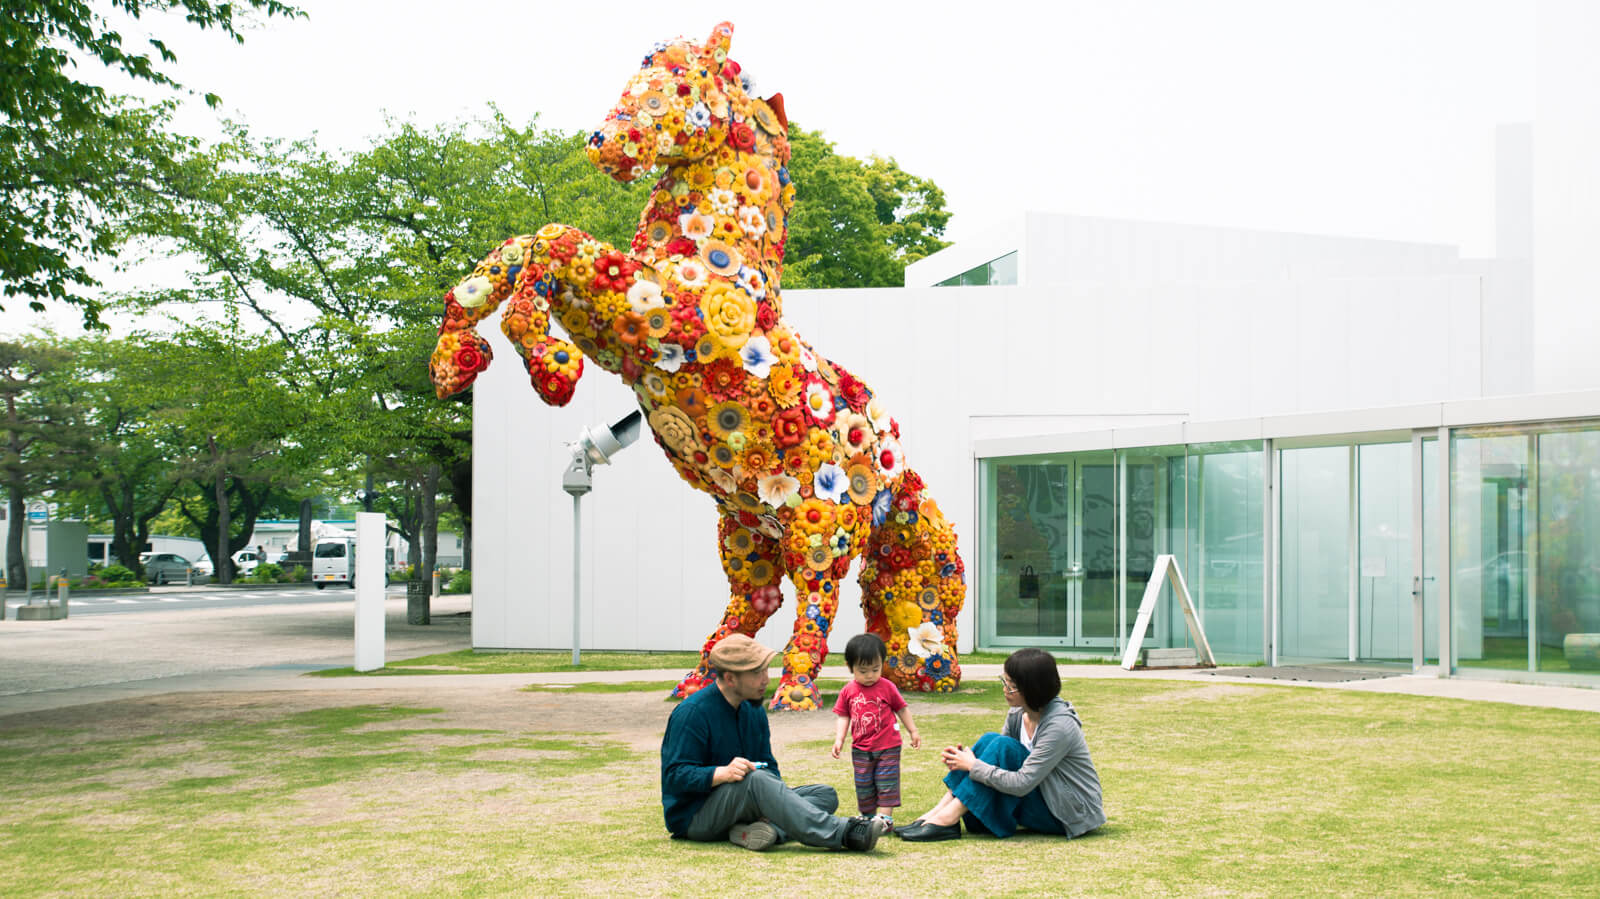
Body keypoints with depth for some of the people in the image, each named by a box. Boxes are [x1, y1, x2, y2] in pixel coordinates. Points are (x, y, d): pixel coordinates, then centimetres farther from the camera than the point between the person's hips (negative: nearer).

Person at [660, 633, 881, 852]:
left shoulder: (754, 709, 10)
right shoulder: (692, 713, -15)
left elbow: (768, 767, 13)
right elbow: (676, 775, -20)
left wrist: (777, 791, -10)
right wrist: (723, 773, -35)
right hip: (695, 815, -8)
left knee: (826, 794, -5)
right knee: (754, 780, -36)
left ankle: (770, 828, -35)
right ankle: (843, 833, -44)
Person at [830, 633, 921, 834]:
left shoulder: (887, 688, -5)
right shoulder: (848, 692, -1)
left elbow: (902, 709, 6)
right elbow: (842, 716, 5)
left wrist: (913, 731, 9)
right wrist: (839, 739, -6)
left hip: (888, 747, -2)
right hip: (861, 750, 3)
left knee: (886, 782, -5)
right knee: (863, 785, 8)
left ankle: (885, 817, -4)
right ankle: (869, 817, 19)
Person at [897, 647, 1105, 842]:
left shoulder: (1060, 726, -25)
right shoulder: (1018, 714, 0)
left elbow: (1022, 784, -29)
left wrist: (973, 765, -20)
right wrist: (966, 758, -12)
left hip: (1071, 813, -8)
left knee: (1003, 746, -24)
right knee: (989, 740, -10)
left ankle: (947, 819, -23)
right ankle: (938, 813, -14)